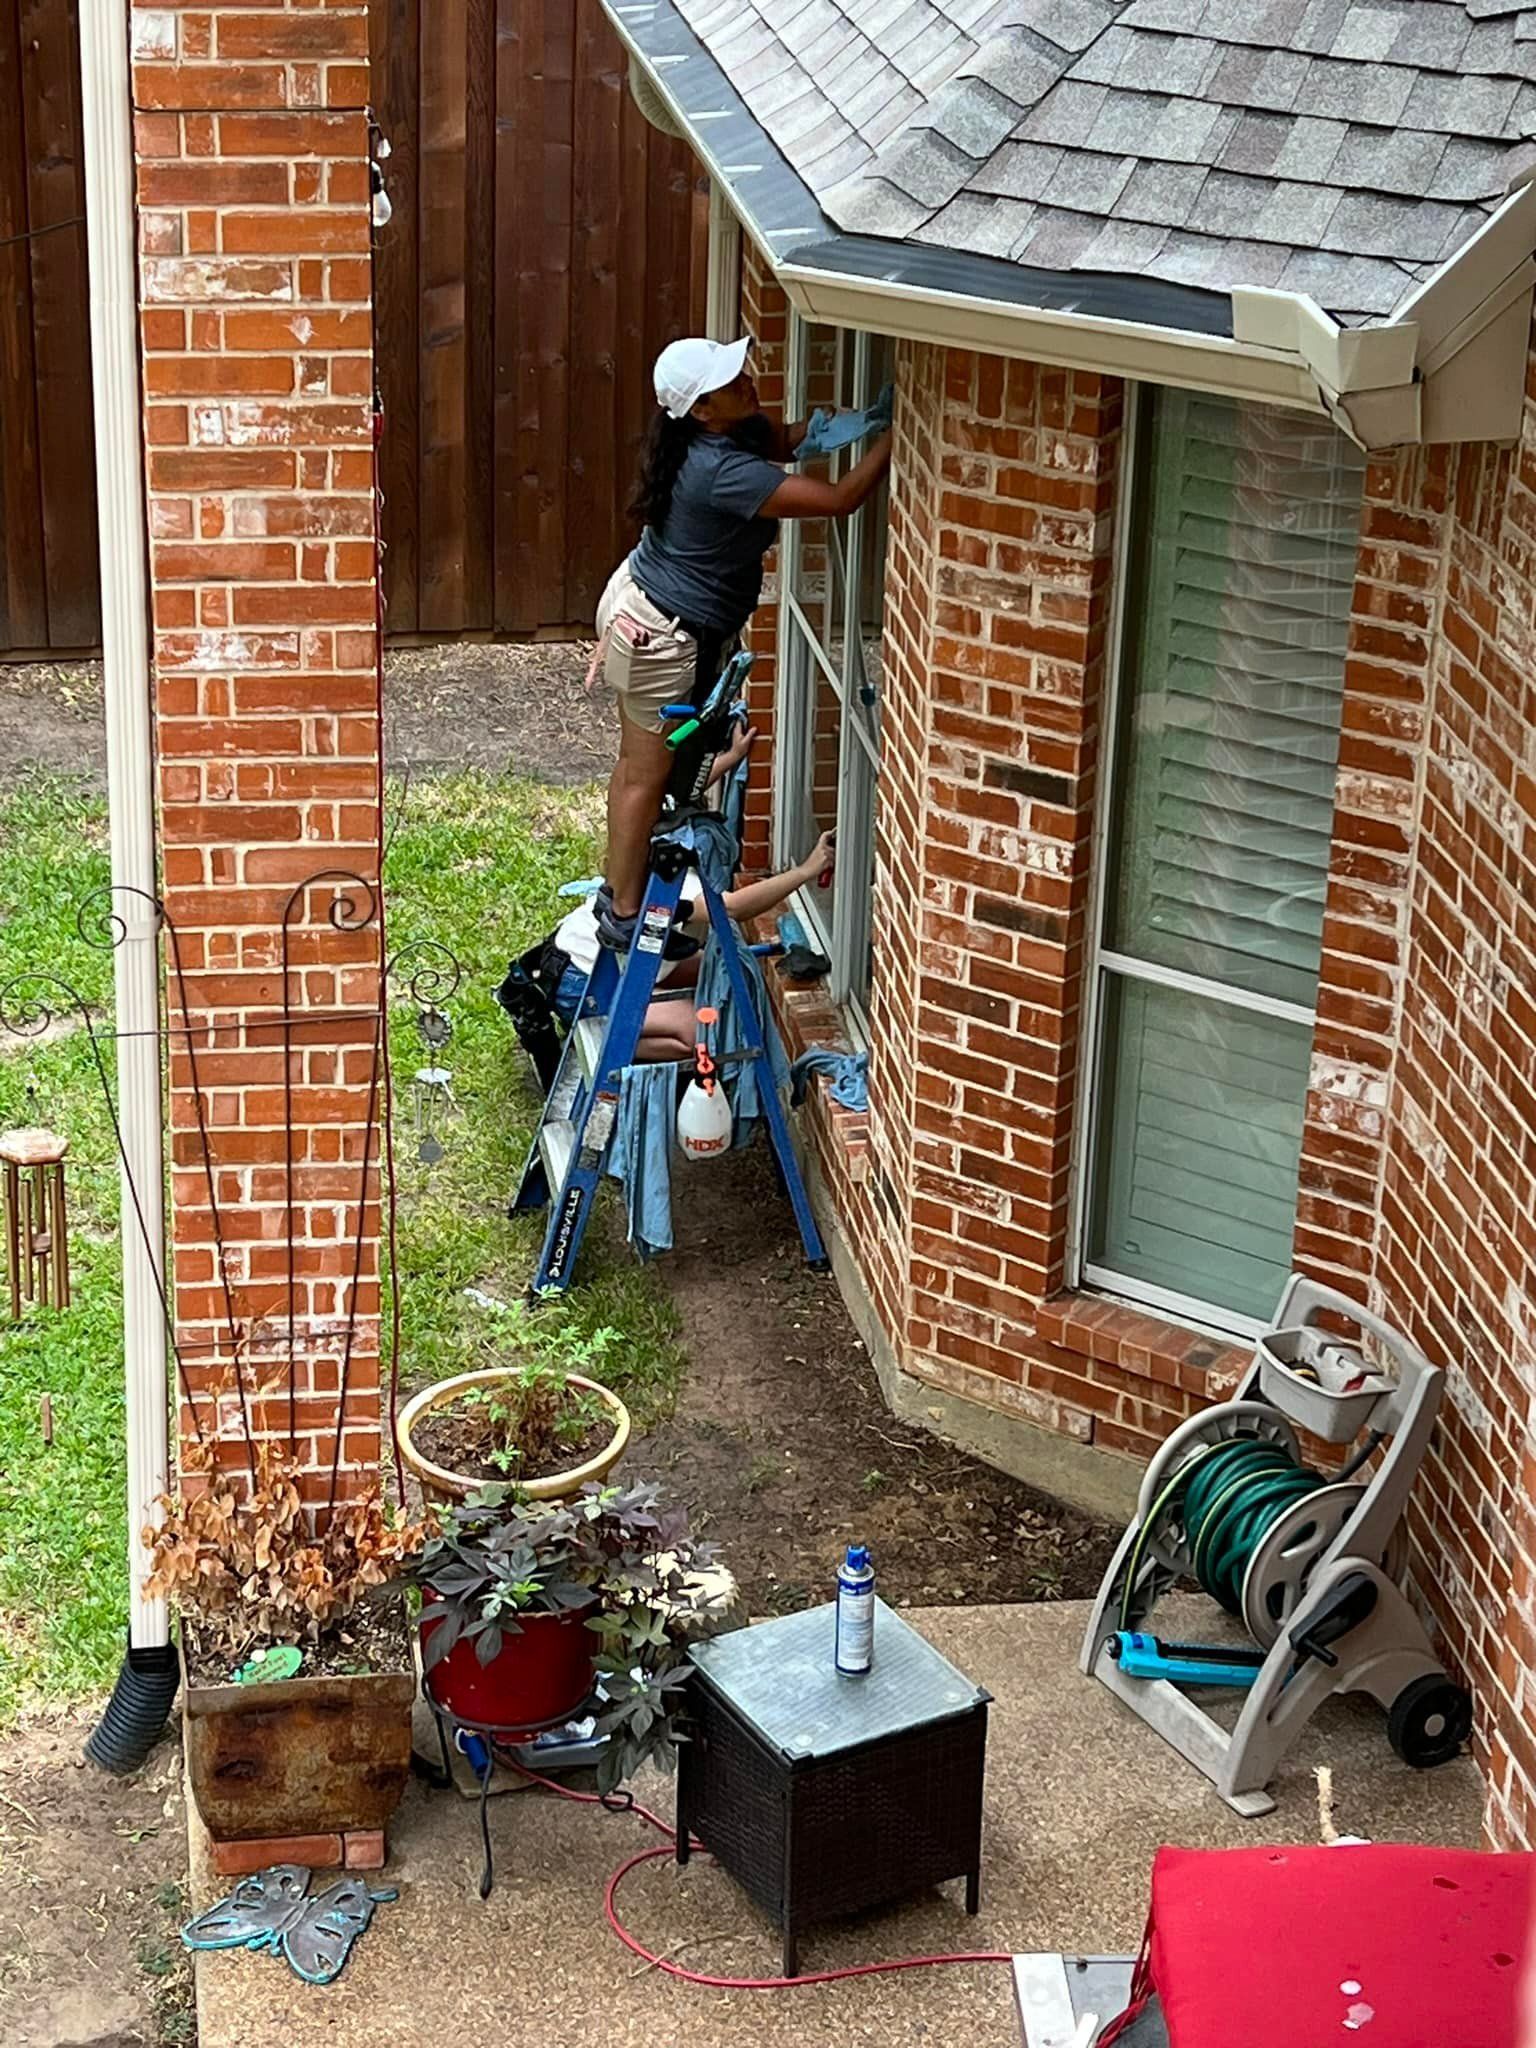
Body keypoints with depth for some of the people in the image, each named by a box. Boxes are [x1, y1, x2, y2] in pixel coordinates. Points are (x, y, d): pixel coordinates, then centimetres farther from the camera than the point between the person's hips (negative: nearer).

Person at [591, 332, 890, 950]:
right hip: (662, 637, -9)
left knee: (637, 762, 22)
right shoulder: (722, 472, -33)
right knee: (648, 775, 5)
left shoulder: (732, 432, -6)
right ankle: (624, 916, 18)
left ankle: (617, 885, 36)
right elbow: (840, 499, -34)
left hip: (635, 601, 9)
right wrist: (890, 437, -26)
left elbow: (783, 441, 14)